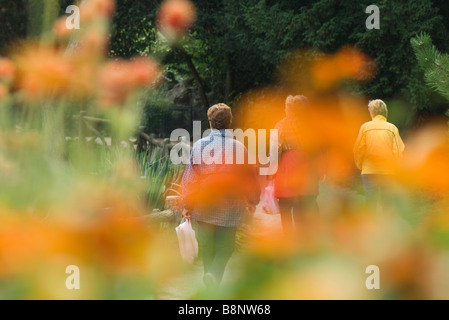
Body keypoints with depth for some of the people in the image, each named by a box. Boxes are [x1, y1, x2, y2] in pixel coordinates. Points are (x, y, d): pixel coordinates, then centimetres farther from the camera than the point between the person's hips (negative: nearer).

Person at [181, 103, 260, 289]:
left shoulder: (199, 146, -6)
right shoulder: (239, 148, -6)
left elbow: (189, 177, -3)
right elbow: (250, 178, 5)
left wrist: (187, 204, 8)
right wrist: (252, 201, 22)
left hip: (203, 206, 1)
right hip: (230, 209, -1)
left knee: (206, 247, 13)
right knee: (225, 247, 4)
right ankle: (214, 274, -21)